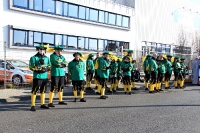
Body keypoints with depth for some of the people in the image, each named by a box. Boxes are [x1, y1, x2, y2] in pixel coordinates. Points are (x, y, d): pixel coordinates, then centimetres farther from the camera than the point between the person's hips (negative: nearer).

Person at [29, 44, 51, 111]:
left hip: (45, 77, 5)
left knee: (43, 91, 12)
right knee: (34, 91, -6)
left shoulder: (47, 58, 12)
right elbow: (31, 67, -7)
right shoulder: (34, 58, -1)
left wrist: (46, 69, -6)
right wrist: (39, 69, -14)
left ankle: (42, 104, 23)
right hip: (37, 77, -5)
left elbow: (49, 67, 13)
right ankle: (33, 105, -1)